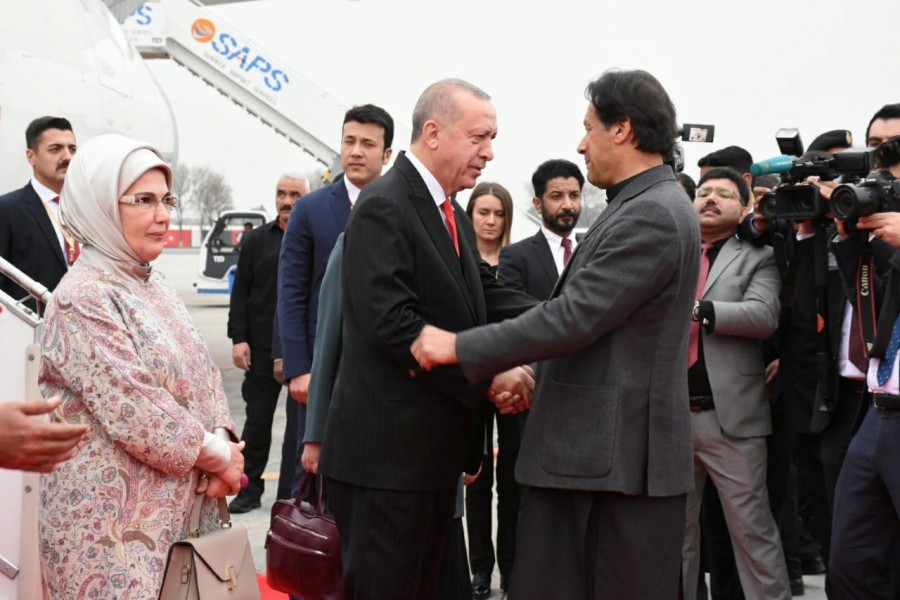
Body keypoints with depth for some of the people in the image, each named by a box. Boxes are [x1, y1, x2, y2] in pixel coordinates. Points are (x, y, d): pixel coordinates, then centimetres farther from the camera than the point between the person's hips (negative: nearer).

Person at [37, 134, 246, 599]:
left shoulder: (154, 285, 11)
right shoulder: (83, 299, -15)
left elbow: (203, 374, 12)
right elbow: (134, 410, -22)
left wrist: (221, 439, -7)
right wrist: (218, 455, -12)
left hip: (173, 506, 8)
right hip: (114, 518, -8)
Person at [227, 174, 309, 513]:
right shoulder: (256, 240, 7)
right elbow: (240, 292, 5)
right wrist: (238, 338, -4)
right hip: (262, 348, 2)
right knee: (257, 421, 9)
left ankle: (290, 495, 17)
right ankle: (250, 489, 21)